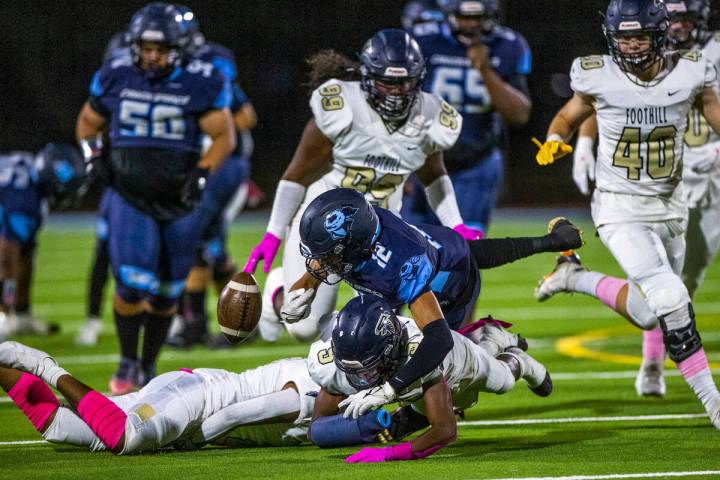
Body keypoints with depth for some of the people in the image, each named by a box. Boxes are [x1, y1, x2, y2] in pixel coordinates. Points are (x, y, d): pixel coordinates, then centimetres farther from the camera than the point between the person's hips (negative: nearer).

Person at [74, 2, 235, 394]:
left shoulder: (200, 83, -8)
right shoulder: (115, 78, -2)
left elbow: (225, 136, -3)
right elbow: (88, 123, 13)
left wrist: (201, 174, -16)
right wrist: (93, 155, -5)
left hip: (179, 202, 0)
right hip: (130, 197, 0)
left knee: (166, 292, 9)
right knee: (131, 283, -15)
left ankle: (148, 365, 28)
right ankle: (127, 362, 5)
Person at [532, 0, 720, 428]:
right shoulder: (599, 77, -12)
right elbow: (570, 116, 6)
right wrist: (555, 141, -15)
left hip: (669, 207, 4)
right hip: (620, 210, -4)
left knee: (648, 314, 15)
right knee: (671, 301, -20)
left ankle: (576, 277, 40)